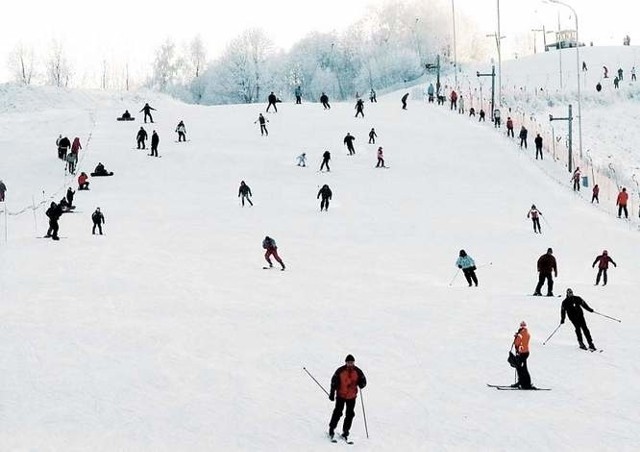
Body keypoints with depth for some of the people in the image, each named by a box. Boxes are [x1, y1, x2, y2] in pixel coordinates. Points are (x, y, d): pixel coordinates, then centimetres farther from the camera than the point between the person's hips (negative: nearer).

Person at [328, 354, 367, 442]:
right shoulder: (340, 371, -9)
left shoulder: (357, 372, -3)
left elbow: (363, 381, 5)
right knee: (338, 412, -3)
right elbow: (334, 382, -3)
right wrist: (332, 393, -5)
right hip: (341, 395, -2)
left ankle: (345, 432, 15)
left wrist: (361, 384, -20)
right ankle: (331, 429, 11)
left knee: (350, 414, 5)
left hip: (352, 396, 2)